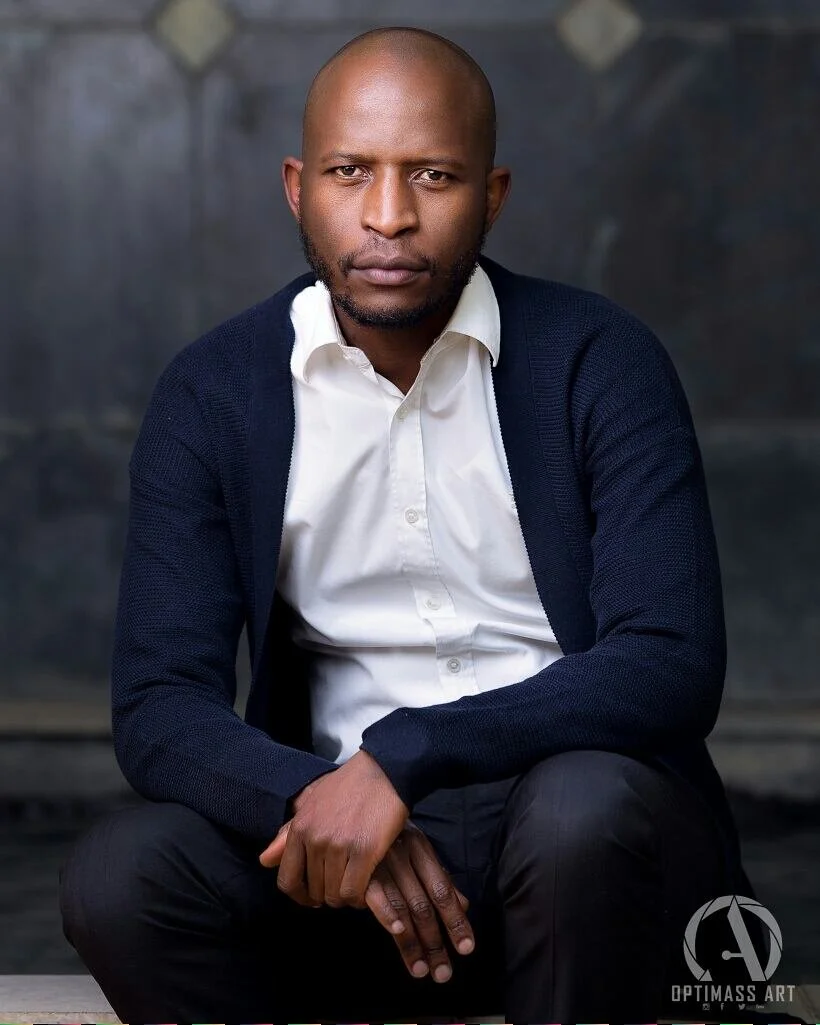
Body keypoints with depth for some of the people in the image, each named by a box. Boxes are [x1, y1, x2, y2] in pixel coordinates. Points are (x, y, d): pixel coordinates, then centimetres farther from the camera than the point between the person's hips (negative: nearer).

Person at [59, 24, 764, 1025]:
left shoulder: (600, 361, -6)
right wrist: (312, 800, -28)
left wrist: (406, 755, -27)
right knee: (118, 877, -26)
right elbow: (158, 705, -6)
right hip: (334, 804, 2)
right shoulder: (213, 393, 0)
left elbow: (672, 669, -15)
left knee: (586, 809, -36)